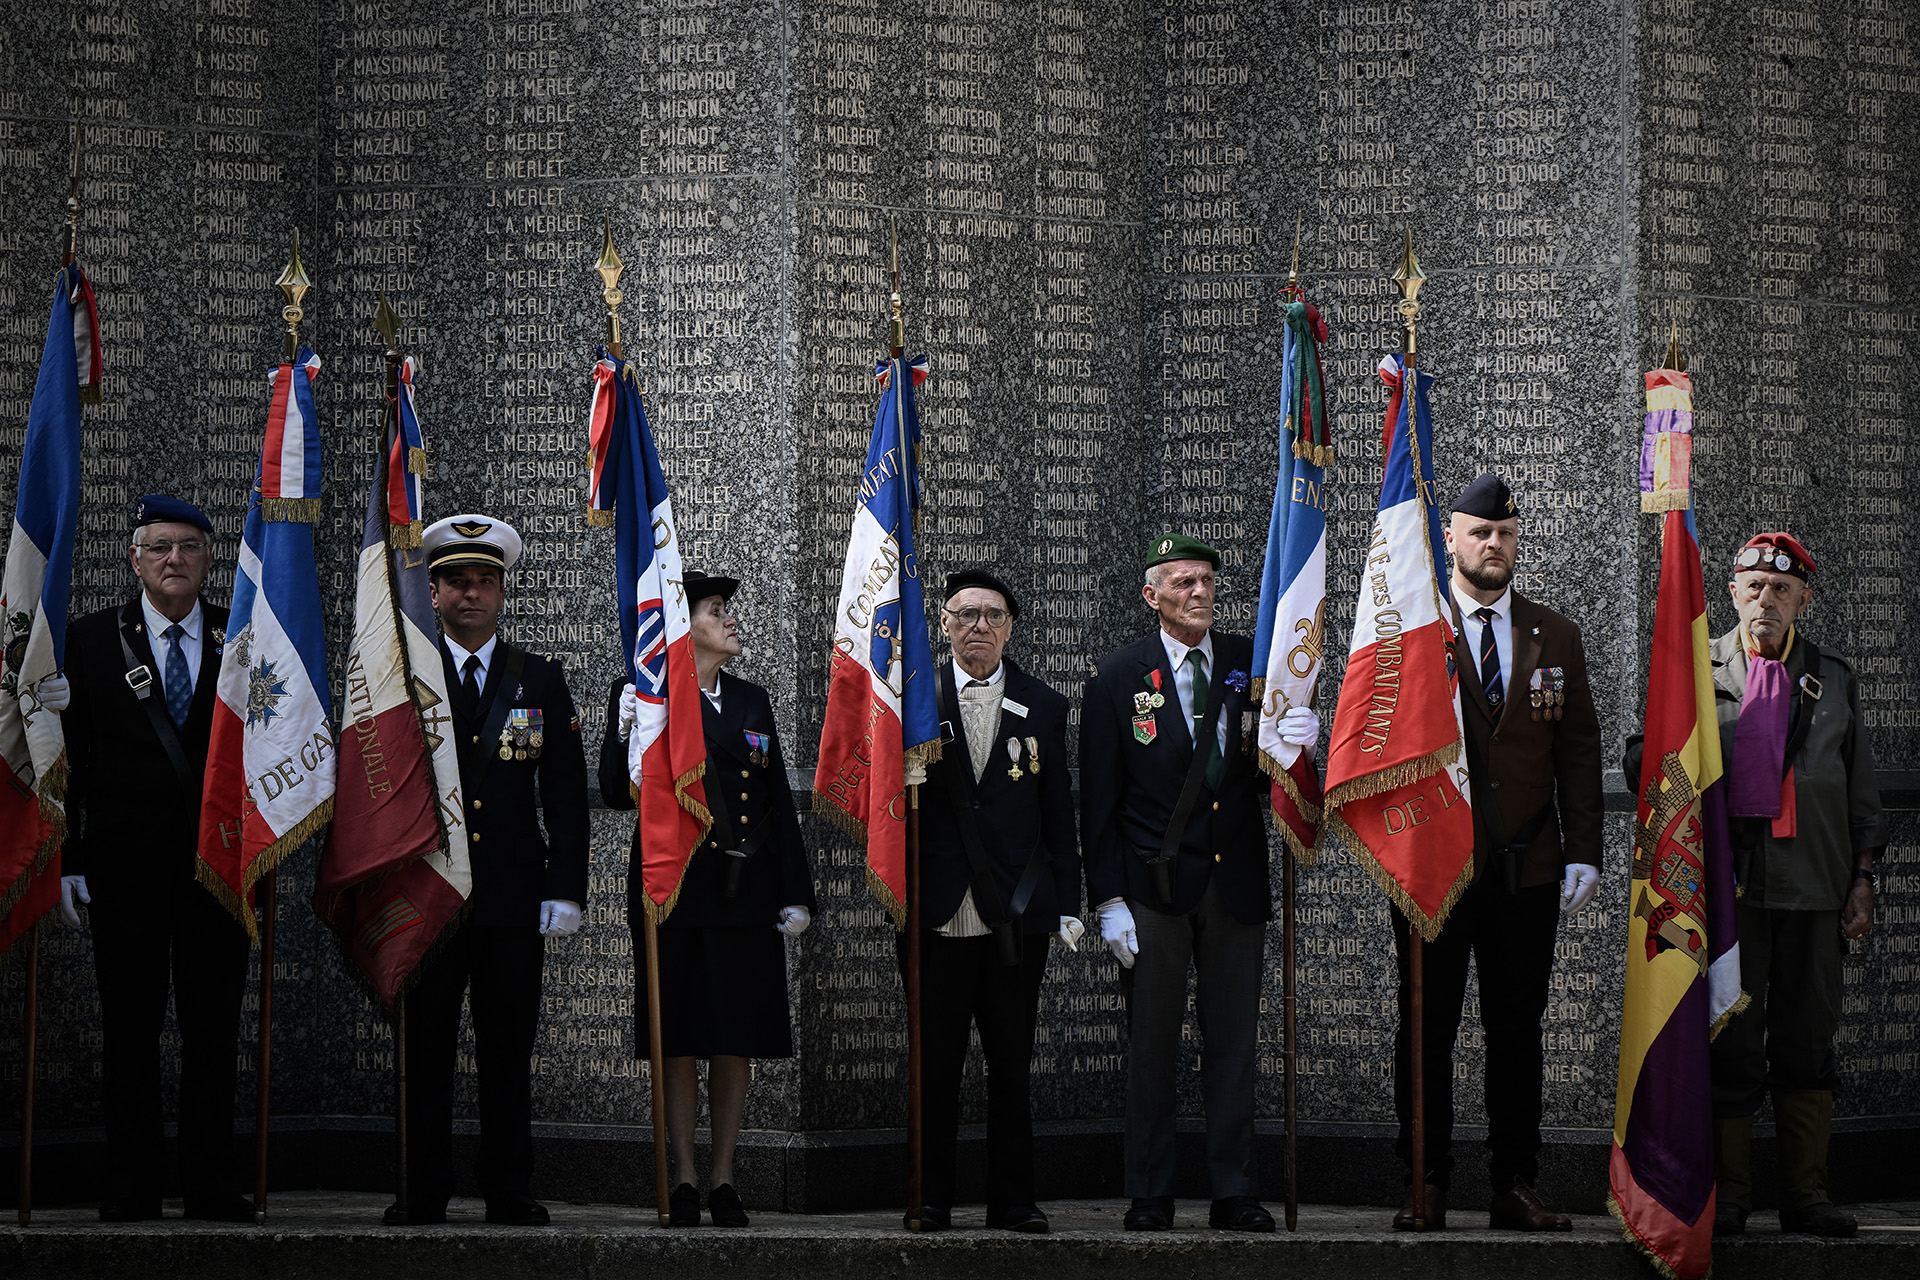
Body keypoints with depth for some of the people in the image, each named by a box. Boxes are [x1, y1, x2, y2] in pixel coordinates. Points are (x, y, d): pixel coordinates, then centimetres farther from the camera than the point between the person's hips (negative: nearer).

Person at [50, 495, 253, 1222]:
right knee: (130, 1026, 1)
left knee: (214, 1026, 3)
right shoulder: (91, 641, 5)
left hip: (216, 858, 1)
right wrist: (68, 861, -4)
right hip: (126, 865, -1)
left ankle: (212, 1185, 9)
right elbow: (70, 759, 3)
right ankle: (132, 1185, 6)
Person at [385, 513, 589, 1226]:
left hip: (515, 899, 1)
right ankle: (425, 1190, 5)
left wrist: (566, 891, 0)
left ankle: (509, 1192, 8)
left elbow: (566, 795, 9)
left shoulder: (541, 682, 11)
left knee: (509, 1052, 3)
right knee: (426, 1050, 0)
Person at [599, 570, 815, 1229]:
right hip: (673, 890, -4)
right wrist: (625, 734, -25)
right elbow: (619, 794, -7)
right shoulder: (643, 696, 1)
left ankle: (724, 1178, 11)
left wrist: (797, 892, 8)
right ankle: (684, 1180, 7)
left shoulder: (752, 701, 14)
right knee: (679, 1041, 0)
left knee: (736, 1039, 4)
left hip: (745, 892, 4)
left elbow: (780, 803, 14)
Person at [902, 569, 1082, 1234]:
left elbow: (1059, 818, 10)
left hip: (1016, 914, 1)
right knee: (934, 1062, 2)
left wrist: (1067, 904, 5)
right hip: (937, 916, -1)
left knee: (1011, 1064, 4)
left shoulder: (1044, 708, 9)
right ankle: (931, 1199, 10)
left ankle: (1013, 1199, 11)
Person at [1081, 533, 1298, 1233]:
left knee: (1232, 1042, 6)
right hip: (1152, 885, -2)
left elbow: (1265, 783, 7)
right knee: (1152, 1044, 3)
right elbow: (1099, 800, -2)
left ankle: (1234, 1193, 11)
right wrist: (1108, 899, -7)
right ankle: (1150, 1195, 9)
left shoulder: (1251, 664, 6)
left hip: (1236, 881, 2)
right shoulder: (1117, 677, -1)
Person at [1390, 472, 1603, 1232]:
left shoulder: (1556, 637, 11)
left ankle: (1515, 1187, 10)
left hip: (1527, 869, 2)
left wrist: (1584, 854, 2)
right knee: (1427, 1029, 1)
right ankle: (1426, 1184, 8)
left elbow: (1579, 750, 9)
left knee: (1518, 1029, 5)